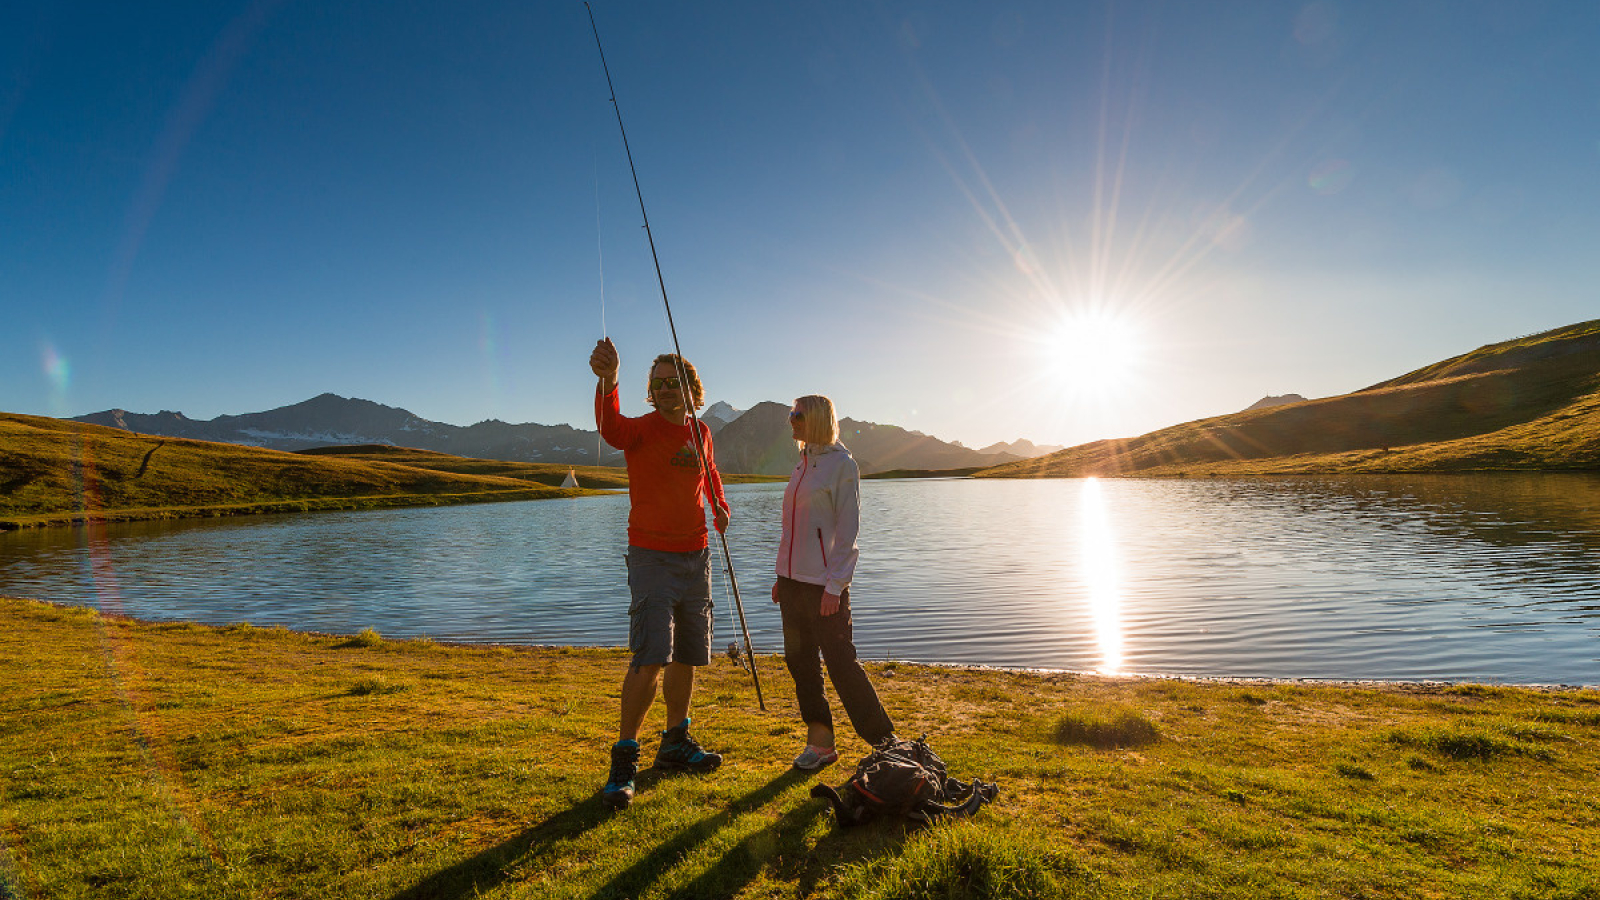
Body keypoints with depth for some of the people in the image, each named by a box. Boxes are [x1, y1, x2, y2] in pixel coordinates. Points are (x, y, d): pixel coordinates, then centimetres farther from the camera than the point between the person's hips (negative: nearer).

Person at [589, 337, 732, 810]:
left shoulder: (701, 432, 5)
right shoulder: (640, 430, -10)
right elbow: (610, 426, -36)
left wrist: (720, 504, 9)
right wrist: (607, 381, -54)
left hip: (696, 556, 6)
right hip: (652, 556, -5)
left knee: (687, 656, 14)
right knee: (651, 657, -15)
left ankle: (676, 744, 31)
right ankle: (624, 759, 1)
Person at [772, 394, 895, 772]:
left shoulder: (842, 464, -9)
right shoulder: (802, 464, 14)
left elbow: (847, 529, -13)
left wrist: (835, 585, -17)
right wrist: (782, 575, 16)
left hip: (823, 583, -8)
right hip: (793, 579, 8)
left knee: (841, 663, -4)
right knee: (800, 660, 10)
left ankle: (887, 742, 12)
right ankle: (820, 742, 22)